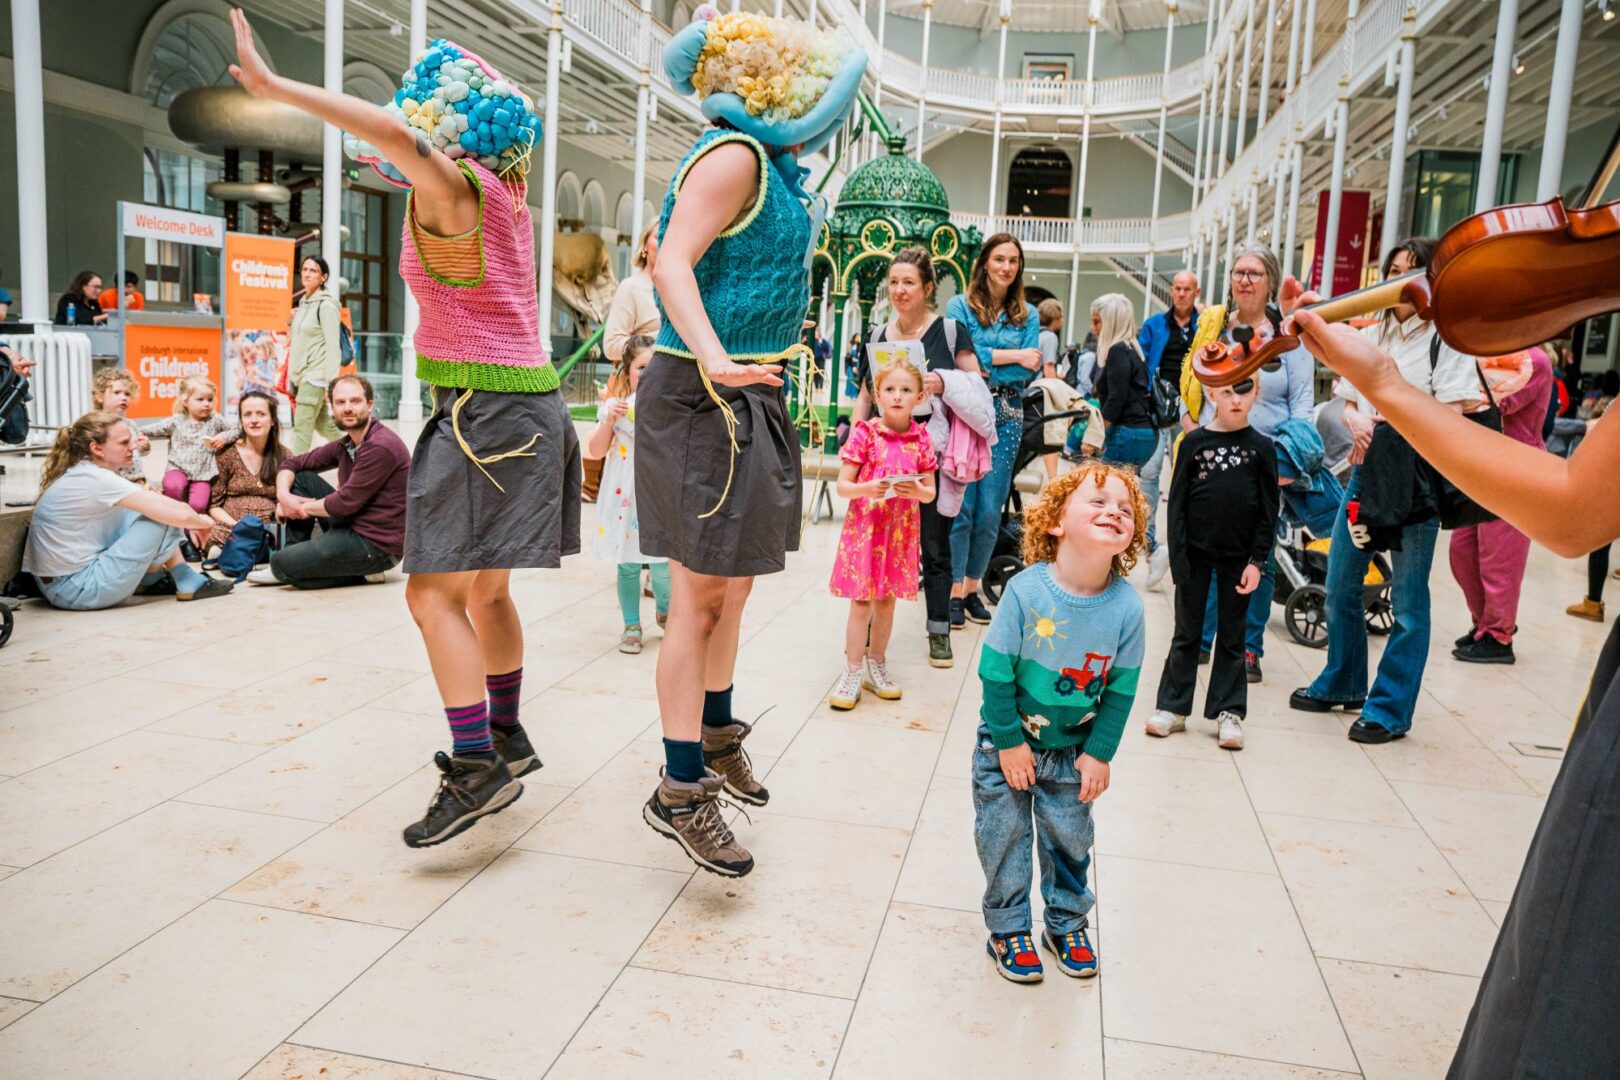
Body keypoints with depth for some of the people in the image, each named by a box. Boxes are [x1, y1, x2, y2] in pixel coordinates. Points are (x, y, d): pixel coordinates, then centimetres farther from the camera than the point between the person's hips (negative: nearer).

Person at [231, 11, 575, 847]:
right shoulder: (503, 194, 15)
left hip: (484, 411, -9)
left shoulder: (452, 187, -9)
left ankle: (477, 766, -12)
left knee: (435, 592, -10)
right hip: (526, 403, 9)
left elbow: (394, 132, -30)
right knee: (484, 590, 17)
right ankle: (506, 739, 27)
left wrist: (273, 86, -23)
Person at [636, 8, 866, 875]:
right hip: (704, 395, -10)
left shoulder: (769, 164, 17)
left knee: (732, 582, 19)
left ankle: (716, 734, 37)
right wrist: (714, 358, -42)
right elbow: (672, 262, -26)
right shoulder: (734, 156, -13)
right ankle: (680, 792, 4)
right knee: (701, 594, -6)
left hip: (749, 396, 10)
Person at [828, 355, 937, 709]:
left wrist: (918, 491, -16)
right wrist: (867, 488, -26)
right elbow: (842, 486, -7)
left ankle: (876, 666, 27)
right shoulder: (864, 433, -6)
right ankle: (852, 673, 8)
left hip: (901, 531, 3)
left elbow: (931, 493, 6)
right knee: (861, 601, -2)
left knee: (886, 599, 12)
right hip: (864, 527, -3)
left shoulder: (921, 438, 3)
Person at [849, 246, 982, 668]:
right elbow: (865, 396, 16)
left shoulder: (950, 330, -1)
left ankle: (939, 631, 15)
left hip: (935, 451, -3)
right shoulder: (877, 336, 10)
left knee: (934, 545, 5)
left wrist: (945, 383, -17)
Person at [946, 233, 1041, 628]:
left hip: (1006, 417, 3)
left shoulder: (1027, 316, 10)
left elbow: (1029, 372, -1)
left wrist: (980, 365, -12)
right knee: (961, 508, -4)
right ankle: (954, 592, 4)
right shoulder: (960, 306, 2)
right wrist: (1012, 355, -9)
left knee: (990, 512, 5)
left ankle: (972, 587, 17)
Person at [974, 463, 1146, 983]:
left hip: (1074, 748, 2)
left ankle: (1067, 924, 38)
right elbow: (995, 672, -17)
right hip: (1008, 741, -2)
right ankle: (1008, 930, 29)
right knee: (1003, 837, 8)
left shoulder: (1126, 606, -18)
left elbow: (1120, 690, -6)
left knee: (1070, 838, 14)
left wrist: (1099, 753, -5)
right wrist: (1009, 742, -13)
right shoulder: (1025, 590, -25)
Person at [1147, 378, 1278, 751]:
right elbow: (1177, 501, -1)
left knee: (1232, 637, 9)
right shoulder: (1194, 441, -1)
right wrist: (1178, 555, -8)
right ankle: (1172, 706, 16)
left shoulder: (1262, 447, 1)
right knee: (1187, 633, 9)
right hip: (1196, 552, 0)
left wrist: (1257, 560, -6)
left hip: (1239, 557, 0)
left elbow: (1269, 510, 1)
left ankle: (1228, 712, 17)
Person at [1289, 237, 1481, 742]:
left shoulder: (1447, 338, -3)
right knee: (1340, 584, 10)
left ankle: (1390, 709, 8)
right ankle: (1342, 684, 28)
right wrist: (1357, 422, -7)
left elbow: (1452, 415, -10)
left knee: (1407, 597, -1)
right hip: (1365, 470, 6)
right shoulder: (1371, 335, 14)